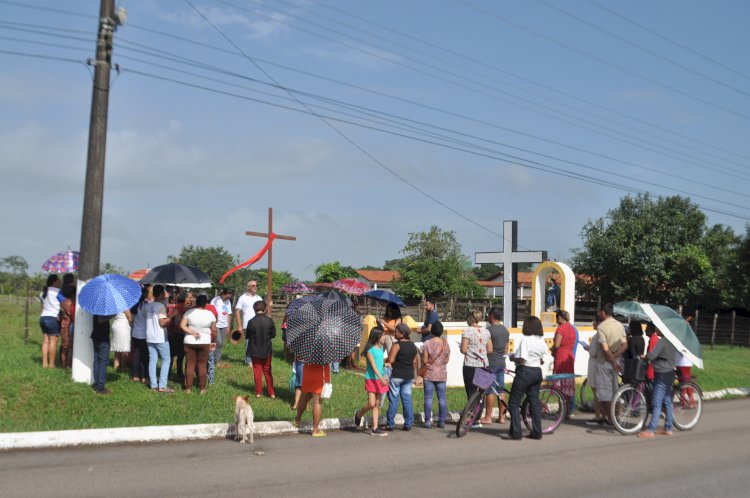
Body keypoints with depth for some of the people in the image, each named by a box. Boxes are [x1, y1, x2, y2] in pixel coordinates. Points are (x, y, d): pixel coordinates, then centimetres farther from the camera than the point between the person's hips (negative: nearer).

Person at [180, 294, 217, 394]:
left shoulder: (189, 312, -7)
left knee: (190, 364, 8)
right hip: (204, 342, 0)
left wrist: (192, 332, -11)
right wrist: (214, 341, 14)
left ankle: (188, 388, 12)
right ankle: (202, 388, 12)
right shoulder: (210, 314, -5)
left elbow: (182, 325, -14)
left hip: (189, 341, 0)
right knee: (202, 365, 9)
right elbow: (214, 331, 0)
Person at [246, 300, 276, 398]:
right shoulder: (269, 320, -11)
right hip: (267, 350, 1)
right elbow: (273, 334, -2)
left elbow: (247, 335, -6)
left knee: (257, 371, 11)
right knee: (267, 371, 12)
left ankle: (258, 392, 13)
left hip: (255, 350, -1)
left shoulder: (251, 321, -16)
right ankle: (271, 393, 12)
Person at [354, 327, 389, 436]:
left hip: (380, 379, 7)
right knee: (371, 404, -9)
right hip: (371, 379, -7)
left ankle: (375, 428, 6)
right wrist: (381, 378, -25)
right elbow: (373, 365, -18)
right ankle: (359, 414, 20)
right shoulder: (370, 349, -11)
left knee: (377, 405, 4)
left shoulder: (381, 348, 10)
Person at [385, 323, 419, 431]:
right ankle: (408, 424, 8)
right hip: (409, 376, 6)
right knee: (407, 399, 9)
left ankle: (390, 424, 5)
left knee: (393, 400, 1)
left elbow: (390, 360, -18)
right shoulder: (413, 346, 9)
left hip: (396, 376, -6)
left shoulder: (397, 345, -13)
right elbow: (414, 362, 13)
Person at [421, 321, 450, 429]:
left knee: (428, 398, 2)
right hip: (442, 374, 3)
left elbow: (424, 361, -11)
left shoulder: (427, 344, -12)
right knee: (442, 398, 8)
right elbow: (447, 360, 5)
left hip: (429, 374, -3)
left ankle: (427, 421, 2)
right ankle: (442, 421, 10)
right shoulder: (446, 344, -1)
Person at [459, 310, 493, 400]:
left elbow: (463, 350, -13)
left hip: (470, 365, -5)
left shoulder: (467, 331, -9)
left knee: (471, 392, 1)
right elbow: (490, 350, 7)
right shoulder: (486, 331, 7)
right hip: (484, 365, 5)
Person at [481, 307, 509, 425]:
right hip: (501, 362, 8)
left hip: (491, 363, -8)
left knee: (489, 391, -3)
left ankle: (488, 417, 0)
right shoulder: (505, 330, 11)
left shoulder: (489, 330, -14)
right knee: (501, 390, 9)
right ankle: (502, 416, 12)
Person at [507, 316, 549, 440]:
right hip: (537, 372, 8)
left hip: (525, 372, -8)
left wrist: (513, 358, -5)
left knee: (514, 403, 0)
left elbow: (522, 359, -23)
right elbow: (543, 360, 12)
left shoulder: (525, 340, -16)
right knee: (535, 402, 12)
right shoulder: (542, 341, 7)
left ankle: (515, 433, -3)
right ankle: (536, 432, 14)